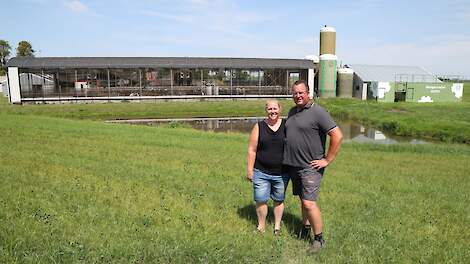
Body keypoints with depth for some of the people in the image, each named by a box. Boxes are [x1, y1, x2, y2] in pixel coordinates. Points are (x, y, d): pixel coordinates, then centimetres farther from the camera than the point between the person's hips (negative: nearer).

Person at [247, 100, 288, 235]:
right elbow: (252, 150, -2)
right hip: (261, 172, -1)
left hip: (281, 173, 1)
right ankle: (261, 226, 26)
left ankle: (277, 226, 32)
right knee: (261, 200, 6)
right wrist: (249, 170, -4)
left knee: (278, 200, 14)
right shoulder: (259, 126, -2)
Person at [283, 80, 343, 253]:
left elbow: (337, 136, -17)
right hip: (293, 165, 7)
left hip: (310, 167, -7)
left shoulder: (317, 112, -13)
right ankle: (306, 229, 32)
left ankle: (318, 239, 8)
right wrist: (286, 157, 16)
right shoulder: (292, 112, 11)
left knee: (309, 202, -9)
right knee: (303, 200, 17)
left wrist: (327, 160, -15)